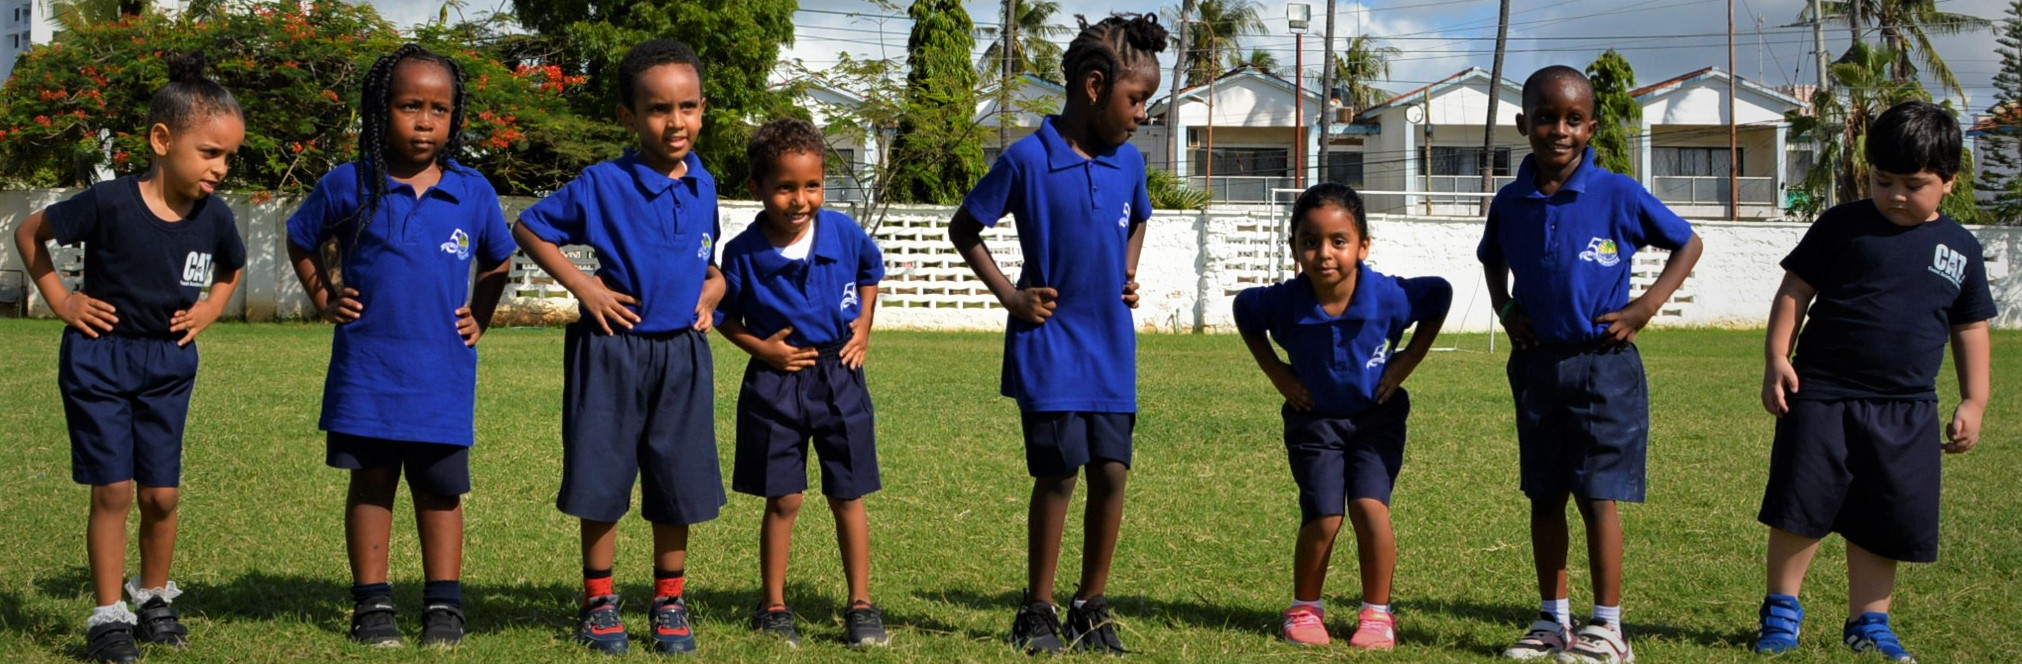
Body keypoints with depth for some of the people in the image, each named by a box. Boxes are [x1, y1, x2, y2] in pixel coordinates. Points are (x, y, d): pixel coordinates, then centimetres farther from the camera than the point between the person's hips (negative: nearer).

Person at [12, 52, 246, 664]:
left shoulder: (214, 217, -6)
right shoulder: (110, 203, -19)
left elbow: (232, 269, 18)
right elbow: (29, 233, -3)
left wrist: (207, 313, 4)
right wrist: (61, 300, -5)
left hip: (170, 365, 4)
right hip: (99, 358, -3)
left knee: (162, 494, 5)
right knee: (113, 490, -4)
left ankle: (155, 598, 25)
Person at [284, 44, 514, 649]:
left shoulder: (474, 193, 0)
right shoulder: (348, 186, -4)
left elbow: (498, 260, 17)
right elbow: (300, 241, 13)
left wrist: (480, 317, 7)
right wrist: (325, 300, 4)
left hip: (443, 377, 1)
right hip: (366, 369, -1)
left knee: (441, 490, 9)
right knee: (371, 485, 8)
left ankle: (444, 604, 19)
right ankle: (372, 603, 17)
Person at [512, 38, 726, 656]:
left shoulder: (702, 186, 4)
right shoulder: (603, 184, -11)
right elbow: (528, 229, -3)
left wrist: (711, 291, 2)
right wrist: (584, 286, -10)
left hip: (682, 351, 4)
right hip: (611, 349, -3)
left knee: (679, 481, 8)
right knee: (602, 477, 5)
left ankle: (670, 600, 23)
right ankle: (599, 599, 20)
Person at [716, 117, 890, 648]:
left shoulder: (844, 233, -8)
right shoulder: (743, 253, -13)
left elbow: (871, 271, 14)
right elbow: (725, 316, 1)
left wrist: (863, 329, 5)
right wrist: (760, 348, -13)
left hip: (839, 378, 2)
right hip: (775, 383, -1)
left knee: (848, 497, 7)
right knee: (782, 500, 5)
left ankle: (861, 606, 17)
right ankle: (773, 607, 19)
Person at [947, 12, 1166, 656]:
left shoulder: (1129, 162, 4)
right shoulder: (1028, 160, -11)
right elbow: (963, 228, -1)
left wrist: (1128, 275, 9)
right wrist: (1009, 294, -6)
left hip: (1112, 345, 5)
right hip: (1050, 343, -5)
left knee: (1112, 471, 2)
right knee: (1059, 472, -3)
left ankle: (1092, 607, 17)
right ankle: (1038, 611, 12)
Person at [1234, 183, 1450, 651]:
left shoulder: (1390, 297, -24)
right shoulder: (1284, 302, -23)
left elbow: (1440, 296, -3)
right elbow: (1244, 309, 1)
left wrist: (1408, 359, -6)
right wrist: (1276, 372, -3)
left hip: (1377, 416, 0)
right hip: (1315, 418, 0)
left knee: (1370, 507, -16)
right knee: (1324, 518, -8)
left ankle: (1377, 613, 1)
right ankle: (1305, 608, 16)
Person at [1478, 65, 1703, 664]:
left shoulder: (1618, 195, -10)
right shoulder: (1511, 203, 1)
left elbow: (1688, 243, 1)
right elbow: (1492, 260, 23)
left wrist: (1646, 306, -7)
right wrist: (1504, 309, 6)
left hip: (1603, 363, -4)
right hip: (1536, 363, 5)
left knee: (1597, 495, -3)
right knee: (1544, 497, 10)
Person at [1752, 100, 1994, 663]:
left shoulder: (1961, 250, 8)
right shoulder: (1843, 225, -1)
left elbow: (1970, 329, 15)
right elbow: (1794, 292, 1)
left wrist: (1974, 401, 9)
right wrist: (1776, 359, -8)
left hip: (1907, 411, 3)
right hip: (1823, 395, -3)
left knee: (1884, 525, 7)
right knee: (1801, 510, -2)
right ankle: (1781, 610, 13)